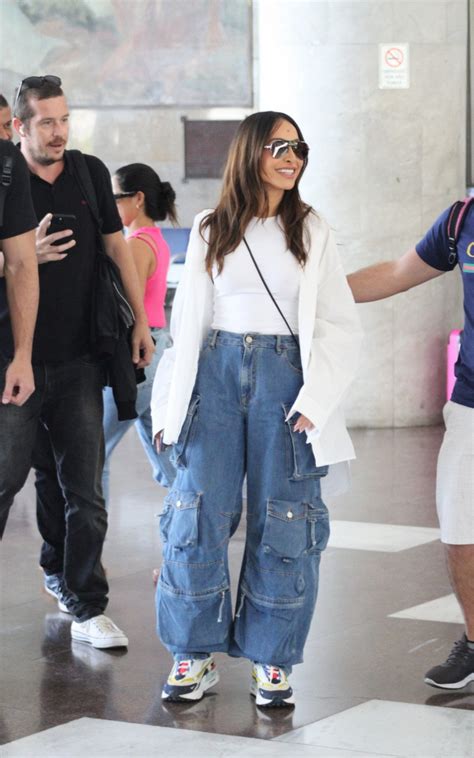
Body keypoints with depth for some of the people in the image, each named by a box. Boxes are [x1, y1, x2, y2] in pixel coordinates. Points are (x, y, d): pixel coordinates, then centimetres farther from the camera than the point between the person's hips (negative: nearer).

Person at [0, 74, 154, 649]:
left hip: (79, 361, 3)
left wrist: (140, 321, 9)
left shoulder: (90, 174, 9)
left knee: (84, 489, 3)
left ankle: (86, 608, 10)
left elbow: (116, 248, 15)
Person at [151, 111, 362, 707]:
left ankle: (271, 660, 10)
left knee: (282, 523, -1)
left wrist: (315, 399, -8)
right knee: (197, 515, -5)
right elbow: (187, 323, 12)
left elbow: (338, 325, 3)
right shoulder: (210, 232, 10)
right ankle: (194, 654, 8)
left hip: (285, 375, -1)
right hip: (217, 372, 1)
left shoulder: (310, 232, 7)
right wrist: (170, 405, 6)